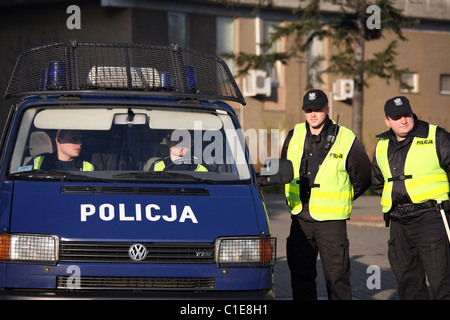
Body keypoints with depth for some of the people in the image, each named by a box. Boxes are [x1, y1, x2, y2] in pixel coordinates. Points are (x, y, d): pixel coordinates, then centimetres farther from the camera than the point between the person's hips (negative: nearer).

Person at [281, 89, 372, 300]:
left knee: (337, 277, -3)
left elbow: (363, 178, 4)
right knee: (300, 276, 8)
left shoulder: (346, 140, -5)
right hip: (300, 219, 4)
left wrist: (340, 200, 5)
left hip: (331, 221, -4)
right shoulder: (294, 137, 7)